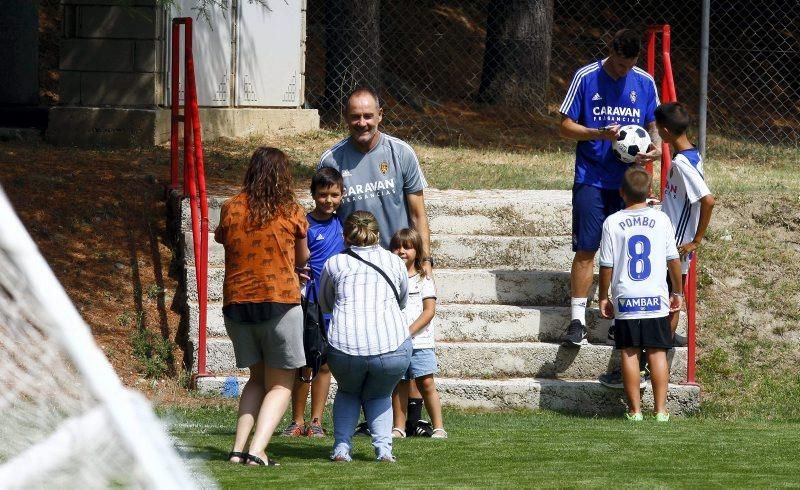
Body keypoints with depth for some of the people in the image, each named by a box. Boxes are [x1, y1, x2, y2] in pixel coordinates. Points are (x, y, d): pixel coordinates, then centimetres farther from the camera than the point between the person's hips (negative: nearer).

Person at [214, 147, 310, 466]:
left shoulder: (231, 209, 1)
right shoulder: (292, 212, -2)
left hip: (236, 304, 3)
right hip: (280, 301, -3)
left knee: (258, 379, 20)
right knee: (280, 385, 6)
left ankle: (239, 448, 6)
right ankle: (257, 450, -13)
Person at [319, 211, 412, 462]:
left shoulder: (334, 264, 15)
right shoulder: (394, 262, 18)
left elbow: (325, 304, 31)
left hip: (345, 346, 0)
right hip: (393, 347, 0)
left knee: (348, 393, 30)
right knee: (379, 396, 27)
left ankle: (342, 446, 13)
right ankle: (383, 447, 6)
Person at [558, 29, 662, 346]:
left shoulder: (645, 83, 6)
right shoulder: (586, 78, -5)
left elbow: (651, 126, 15)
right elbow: (566, 126, -4)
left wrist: (656, 146, -8)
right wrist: (601, 134, -20)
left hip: (629, 179, 3)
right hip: (591, 179, -3)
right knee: (586, 250, -6)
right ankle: (577, 322, -4)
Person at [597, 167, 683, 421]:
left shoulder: (613, 223, -4)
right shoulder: (661, 219, -2)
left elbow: (606, 266, -2)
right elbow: (673, 259, 3)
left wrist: (603, 297, 10)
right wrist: (677, 292, 16)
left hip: (625, 301, -1)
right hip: (656, 299, 1)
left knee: (629, 353, 5)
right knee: (657, 353, 6)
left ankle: (635, 410, 6)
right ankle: (660, 410, 5)